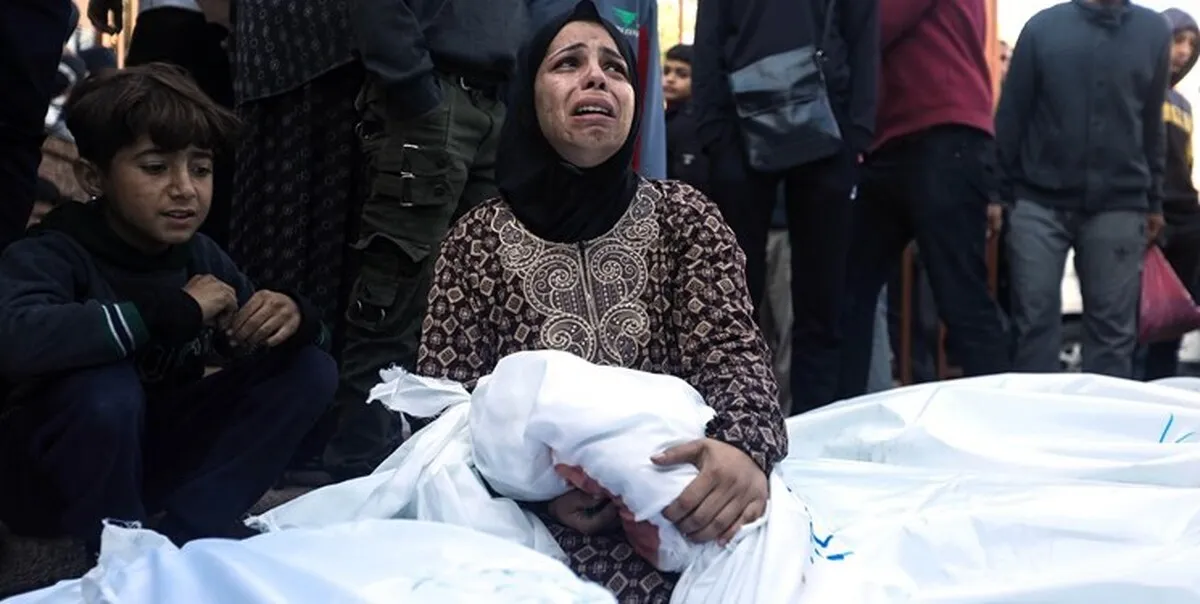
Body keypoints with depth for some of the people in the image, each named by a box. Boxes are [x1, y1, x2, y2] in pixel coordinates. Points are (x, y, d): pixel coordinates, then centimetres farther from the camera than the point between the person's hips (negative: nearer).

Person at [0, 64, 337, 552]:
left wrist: (295, 318, -20)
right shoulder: (50, 257, -21)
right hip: (44, 482, -6)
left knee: (309, 370, -7)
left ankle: (181, 541, -14)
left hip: (152, 462, 6)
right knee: (107, 391, -37)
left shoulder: (202, 258, -3)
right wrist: (170, 310, -39)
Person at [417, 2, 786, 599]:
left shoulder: (682, 214, 7)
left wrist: (745, 448, -29)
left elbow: (731, 351, -4)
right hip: (545, 519, -2)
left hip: (682, 502, 3)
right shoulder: (478, 238, 6)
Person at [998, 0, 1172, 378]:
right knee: (1035, 321, -1)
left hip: (1118, 208, 2)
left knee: (1112, 329, 2)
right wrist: (1000, 192, -1)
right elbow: (1010, 115, 4)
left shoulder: (1154, 31, 10)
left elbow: (1152, 123, 15)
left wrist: (1154, 200, 13)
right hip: (1039, 202, -1)